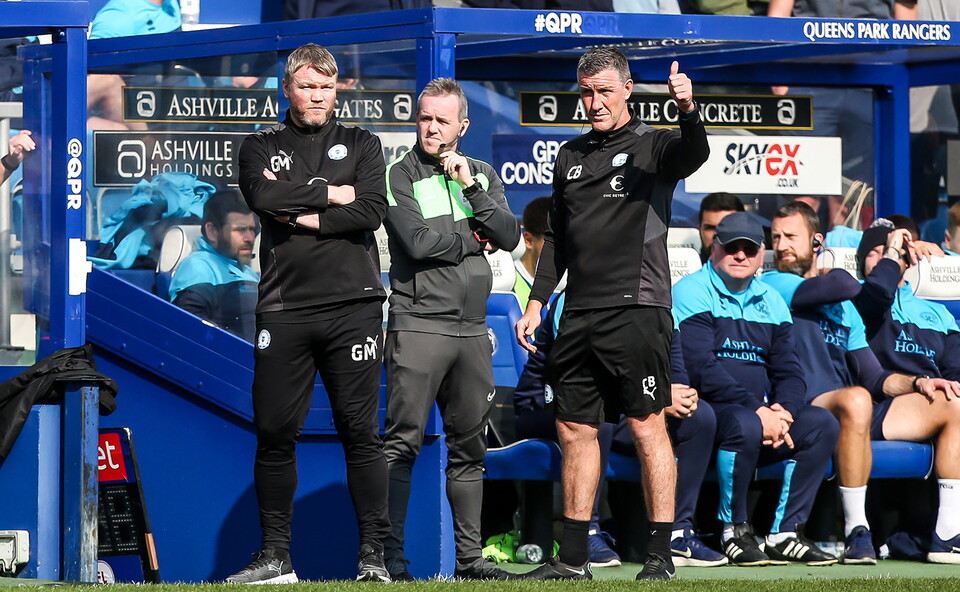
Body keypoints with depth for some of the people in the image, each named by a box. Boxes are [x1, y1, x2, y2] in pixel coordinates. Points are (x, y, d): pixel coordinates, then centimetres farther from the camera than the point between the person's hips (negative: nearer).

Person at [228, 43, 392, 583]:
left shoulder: (362, 145, 12)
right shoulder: (261, 148, 13)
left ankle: (374, 555, 0)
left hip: (352, 307, -1)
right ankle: (276, 556, 9)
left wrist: (302, 217, -7)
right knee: (275, 433, 1)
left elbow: (372, 212, -4)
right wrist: (328, 194, -6)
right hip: (284, 310, 1)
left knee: (361, 432, -3)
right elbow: (262, 197, -8)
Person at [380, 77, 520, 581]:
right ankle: (390, 557, -10)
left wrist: (472, 189, -6)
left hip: (471, 328, 5)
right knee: (403, 442, -9)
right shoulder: (400, 175, -1)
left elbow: (509, 237, 4)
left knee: (469, 446, 9)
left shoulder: (482, 175, 15)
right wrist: (473, 237, -1)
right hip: (418, 325, -5)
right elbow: (418, 241, -14)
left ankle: (469, 555, 14)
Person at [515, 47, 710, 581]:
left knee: (648, 427, -7)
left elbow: (695, 155, -23)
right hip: (580, 316, 6)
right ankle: (573, 559, 12)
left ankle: (661, 556, -5)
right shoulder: (571, 156, 18)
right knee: (575, 430, 7)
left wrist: (689, 111, -43)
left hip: (637, 309, -6)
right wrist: (537, 303, 16)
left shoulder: (653, 146, 0)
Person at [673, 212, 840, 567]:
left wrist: (783, 410, -10)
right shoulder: (693, 293, -2)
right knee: (745, 425, -37)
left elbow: (789, 372, 14)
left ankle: (786, 534, -15)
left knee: (822, 424, -17)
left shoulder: (770, 302, 19)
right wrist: (757, 411, -22)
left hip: (761, 412, 6)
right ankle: (735, 531, -19)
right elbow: (701, 368, -15)